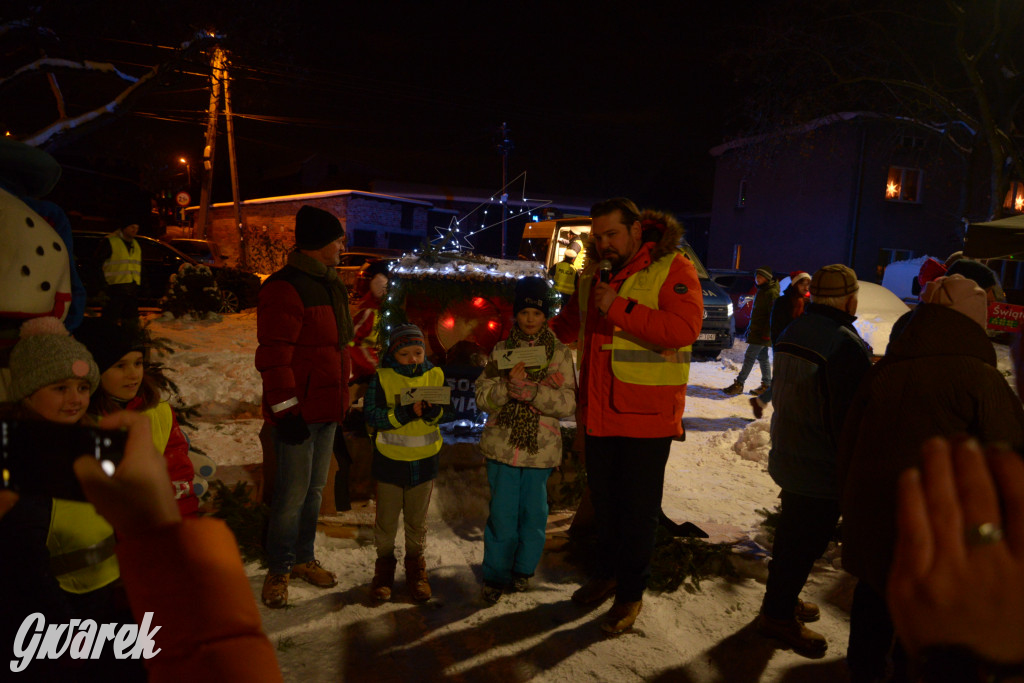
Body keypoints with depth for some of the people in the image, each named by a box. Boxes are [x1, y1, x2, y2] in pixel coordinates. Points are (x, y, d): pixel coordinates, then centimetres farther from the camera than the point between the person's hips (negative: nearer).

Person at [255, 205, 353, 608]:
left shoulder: (332, 287, 14)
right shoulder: (285, 288, -16)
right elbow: (273, 356, -20)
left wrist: (345, 399, 22)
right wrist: (286, 409, -21)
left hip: (327, 410, 9)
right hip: (298, 414, -9)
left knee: (315, 488, 17)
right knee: (293, 493, 0)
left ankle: (302, 559, 33)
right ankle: (278, 571, 19)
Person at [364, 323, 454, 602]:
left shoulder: (436, 375, -1)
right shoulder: (382, 378, -8)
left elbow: (450, 412, -1)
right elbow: (371, 415, -16)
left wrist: (434, 412, -23)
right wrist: (406, 413, -28)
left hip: (424, 461, 2)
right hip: (390, 460, -1)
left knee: (417, 520, 15)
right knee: (386, 519, 12)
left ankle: (416, 566, 33)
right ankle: (384, 566, 32)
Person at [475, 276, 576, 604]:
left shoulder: (560, 353, 0)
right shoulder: (501, 350, 3)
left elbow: (569, 403, -8)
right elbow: (483, 398, -2)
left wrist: (529, 390, -21)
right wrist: (508, 384, -21)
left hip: (541, 448, 0)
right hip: (503, 445, 0)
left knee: (533, 513, 10)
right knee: (502, 514, 5)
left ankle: (523, 569, 32)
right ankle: (496, 575, 23)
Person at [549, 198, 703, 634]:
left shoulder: (672, 269, -9)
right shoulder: (594, 275, 11)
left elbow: (684, 327, -24)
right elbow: (569, 325, 23)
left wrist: (620, 308, -27)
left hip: (646, 416, -6)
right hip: (599, 413, 6)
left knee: (639, 508, 5)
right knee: (603, 499, 19)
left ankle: (631, 591, 23)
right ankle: (608, 571, 39)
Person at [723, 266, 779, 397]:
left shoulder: (771, 293, -15)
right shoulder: (762, 290, 16)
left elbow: (773, 315, -19)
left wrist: (766, 332, -23)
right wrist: (750, 327, 24)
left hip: (762, 332, -10)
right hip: (757, 331, 10)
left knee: (749, 356, -9)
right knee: (762, 357, 13)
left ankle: (739, 384, -7)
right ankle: (767, 385, 20)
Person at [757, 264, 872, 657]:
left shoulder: (792, 333, 4)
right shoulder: (847, 345, -24)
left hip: (787, 458, 9)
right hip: (823, 470, -9)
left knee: (792, 533, 23)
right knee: (806, 541, 5)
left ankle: (783, 599, 38)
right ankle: (778, 615, 19)